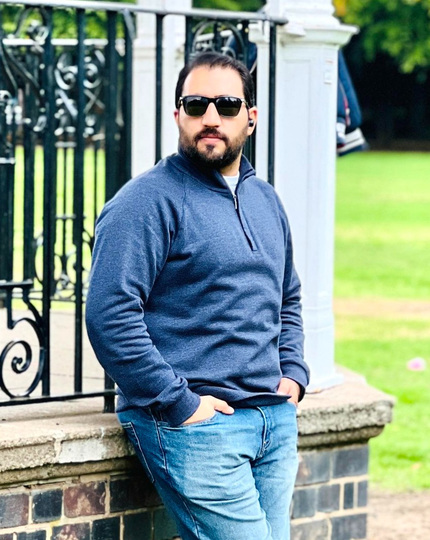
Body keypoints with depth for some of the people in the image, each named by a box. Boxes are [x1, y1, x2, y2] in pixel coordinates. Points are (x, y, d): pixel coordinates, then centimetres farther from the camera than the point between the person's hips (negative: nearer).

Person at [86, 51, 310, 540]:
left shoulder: (265, 201, 17)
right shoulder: (148, 202, -8)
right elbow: (109, 315, -17)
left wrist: (293, 373, 13)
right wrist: (179, 404, -17)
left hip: (276, 421, 8)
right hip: (193, 424, -7)